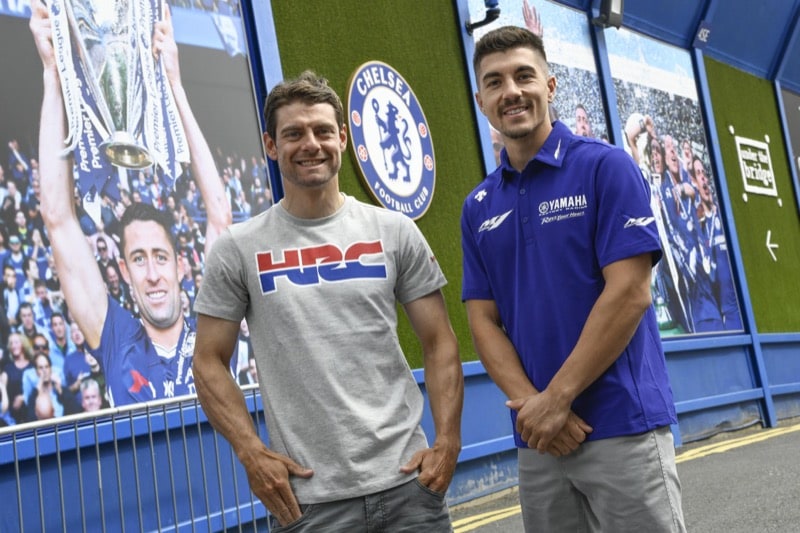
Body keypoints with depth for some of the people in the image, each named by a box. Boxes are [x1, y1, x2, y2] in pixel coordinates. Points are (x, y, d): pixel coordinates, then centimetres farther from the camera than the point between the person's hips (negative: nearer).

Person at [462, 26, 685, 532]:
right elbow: (484, 319, 6)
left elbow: (629, 294, -12)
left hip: (624, 426, -4)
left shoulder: (606, 166, -4)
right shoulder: (478, 208, 9)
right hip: (538, 440, 5)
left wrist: (556, 399, -14)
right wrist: (530, 405, -11)